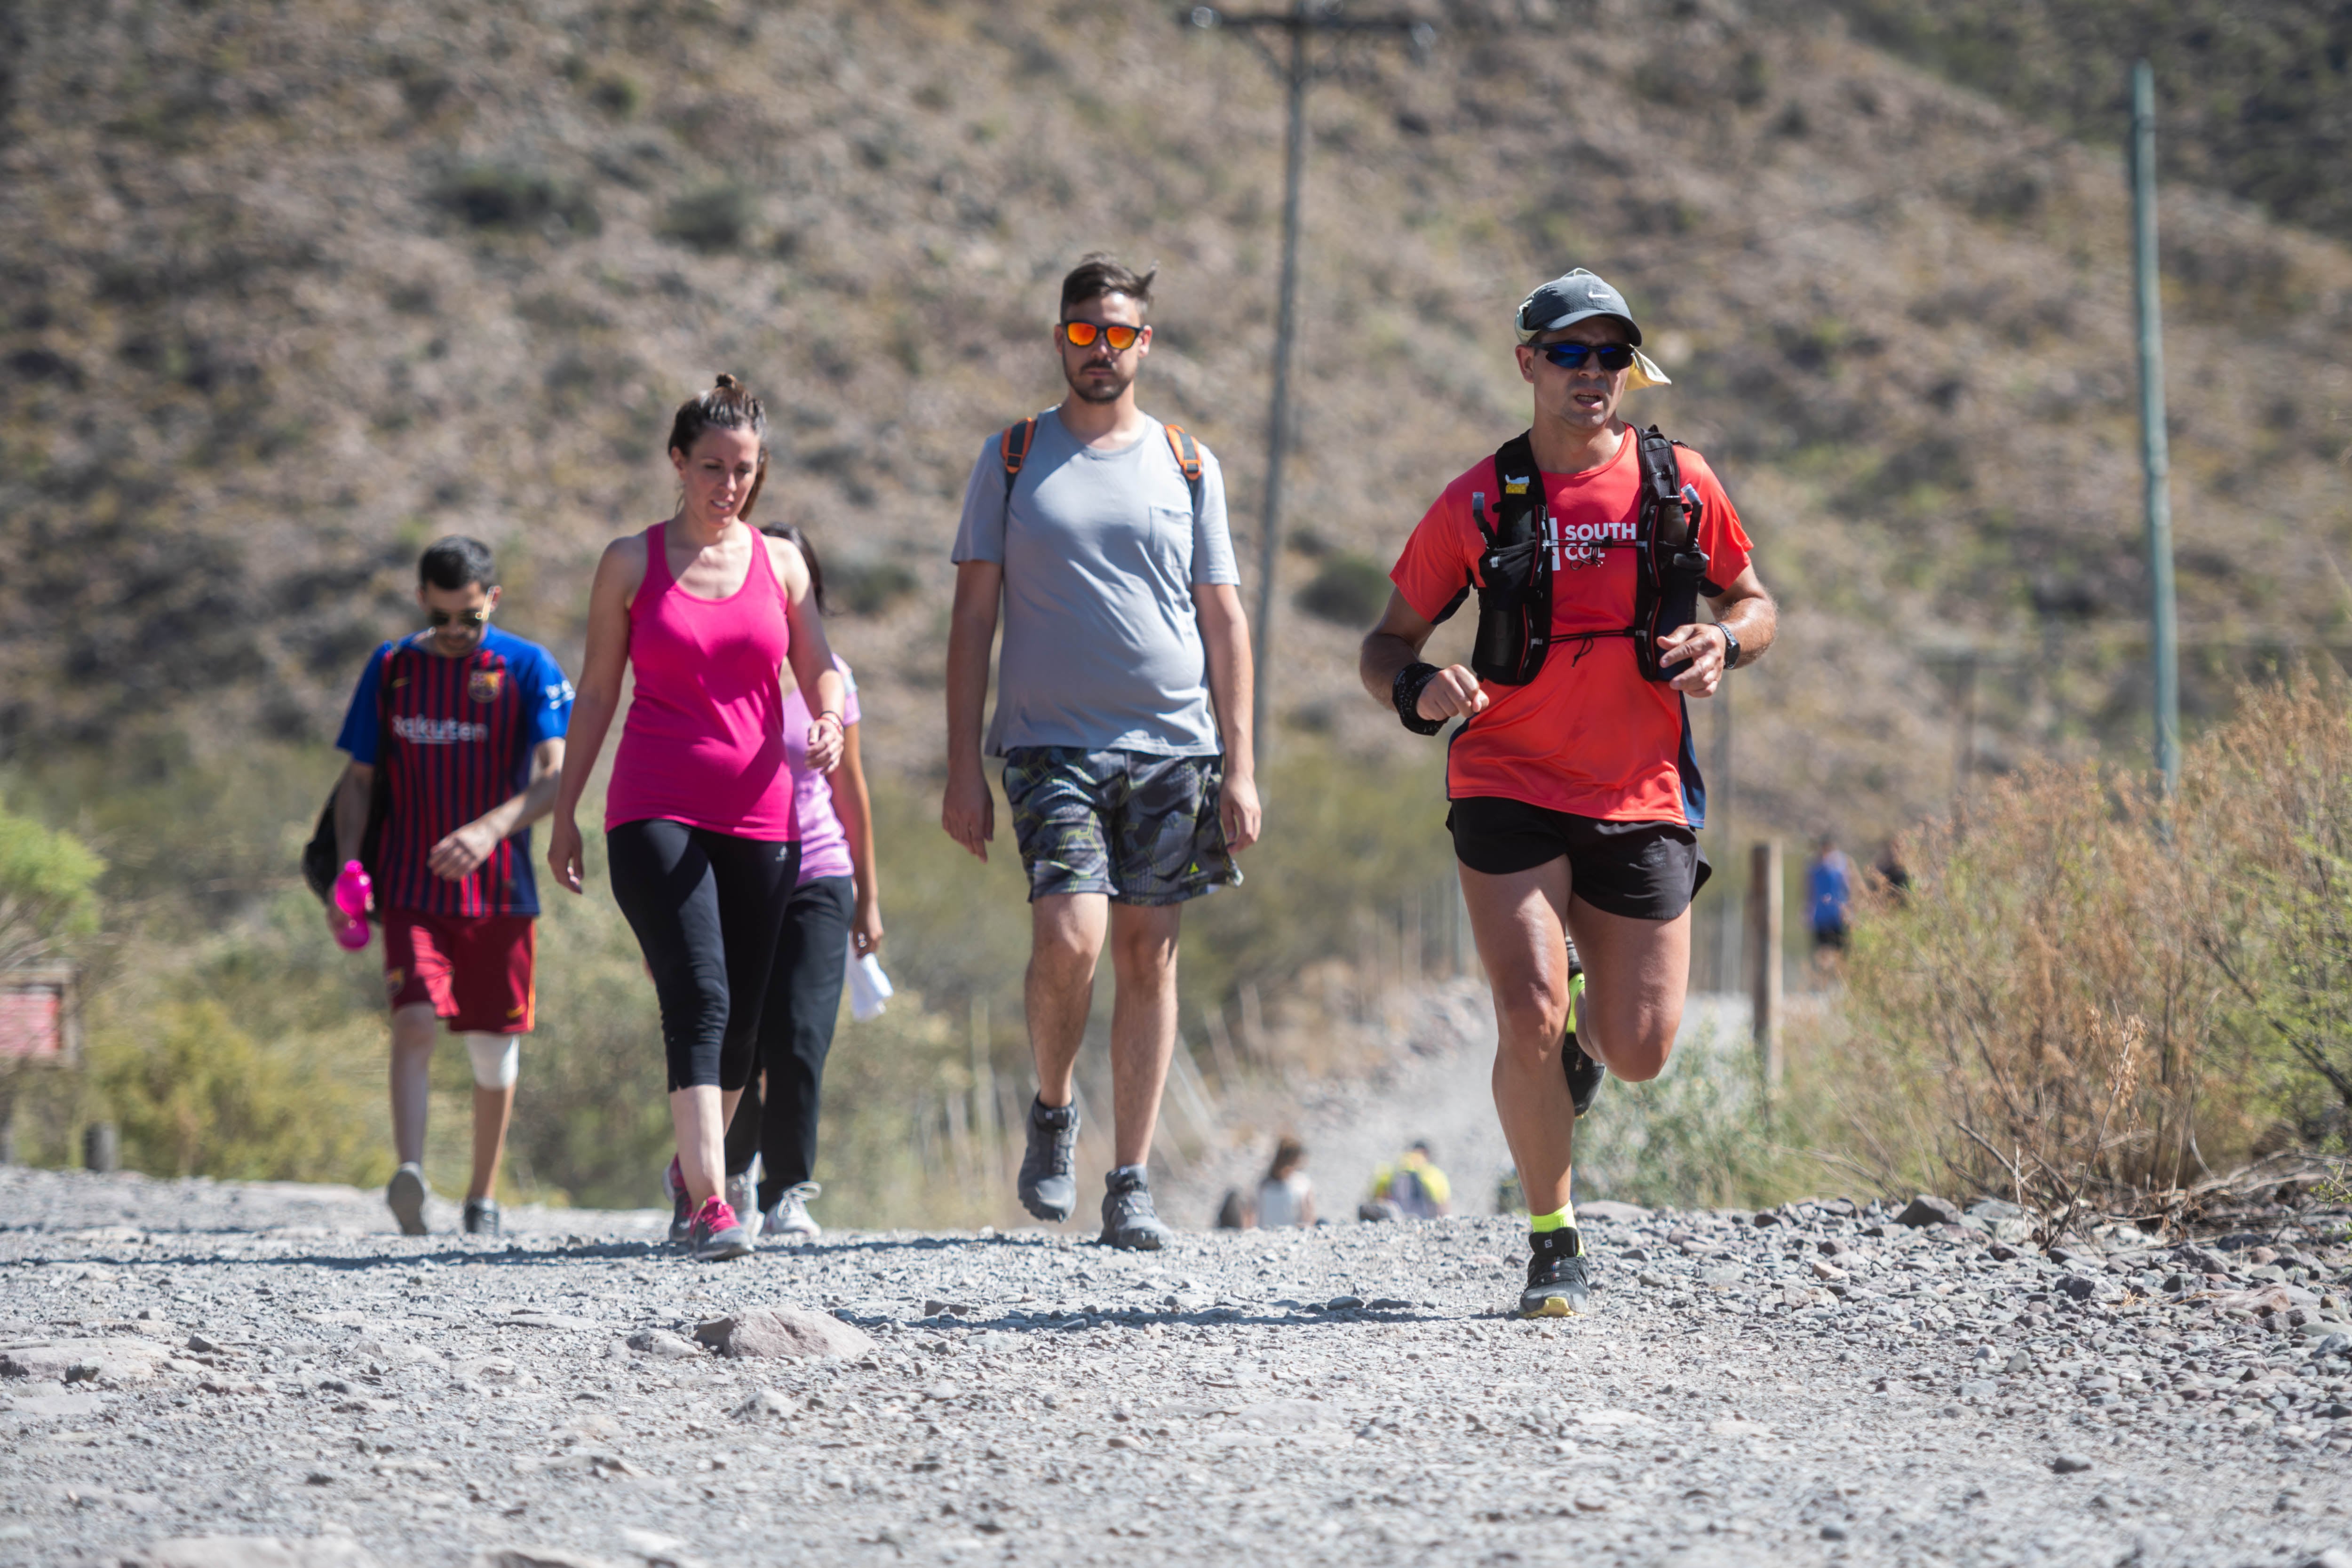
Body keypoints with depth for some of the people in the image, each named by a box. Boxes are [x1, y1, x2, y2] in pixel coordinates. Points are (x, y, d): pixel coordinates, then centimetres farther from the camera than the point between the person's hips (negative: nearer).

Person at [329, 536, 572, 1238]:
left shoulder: (530, 669, -2)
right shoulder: (390, 669, 5)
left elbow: (554, 778, -14)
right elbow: (357, 780, 10)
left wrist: (490, 829, -31)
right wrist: (348, 871, -5)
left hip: (500, 890, 0)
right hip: (412, 886, 0)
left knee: (494, 1048, 5)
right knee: (415, 1020, -19)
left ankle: (482, 1199, 20)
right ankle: (409, 1176, -31)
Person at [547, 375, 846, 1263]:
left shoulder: (780, 563, 9)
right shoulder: (632, 563, 4)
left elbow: (819, 670, 9)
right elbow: (598, 690, 8)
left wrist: (829, 724, -14)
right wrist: (565, 812, 8)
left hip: (758, 815, 3)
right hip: (655, 811, -3)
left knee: (740, 1019, 7)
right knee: (698, 998, -18)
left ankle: (693, 1166, 30)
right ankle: (708, 1202, -26)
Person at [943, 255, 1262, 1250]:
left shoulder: (1188, 466, 10)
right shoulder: (1012, 459, 7)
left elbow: (1223, 620, 10)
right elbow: (973, 617, 6)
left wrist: (1240, 767, 2)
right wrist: (962, 769, -1)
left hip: (1172, 748, 2)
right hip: (1051, 745, -2)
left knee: (1149, 956, 1)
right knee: (1069, 938, -19)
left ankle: (1131, 1183, 8)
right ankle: (1051, 1112, 8)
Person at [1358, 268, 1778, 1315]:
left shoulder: (1678, 484, 3)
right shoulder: (1481, 501, -1)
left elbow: (1755, 604, 16)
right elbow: (1387, 645, 6)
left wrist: (1725, 644, -7)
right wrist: (1419, 692, -17)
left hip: (1641, 804, 2)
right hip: (1509, 791, -2)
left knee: (1642, 1053, 0)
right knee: (1529, 1020, -18)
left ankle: (1585, 1022, 39)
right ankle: (1553, 1240, 2)